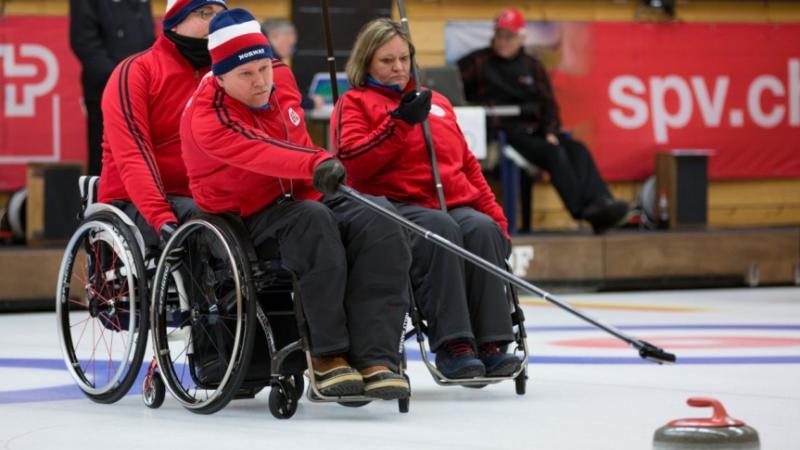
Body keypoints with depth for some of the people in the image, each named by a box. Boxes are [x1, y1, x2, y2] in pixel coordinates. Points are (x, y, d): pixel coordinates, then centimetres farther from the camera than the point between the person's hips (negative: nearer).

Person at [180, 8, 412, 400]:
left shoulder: (282, 96, 11)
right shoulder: (207, 116, -15)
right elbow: (257, 153, -34)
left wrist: (321, 187, 7)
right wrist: (316, 165, -49)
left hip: (298, 201, 7)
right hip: (243, 217, -7)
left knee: (383, 233, -20)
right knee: (314, 224, -38)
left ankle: (375, 359, -31)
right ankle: (327, 356, -32)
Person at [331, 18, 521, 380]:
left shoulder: (437, 103, 27)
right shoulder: (354, 103, 12)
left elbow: (467, 164, 27)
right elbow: (352, 160, -7)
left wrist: (494, 215, 16)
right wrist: (400, 122, -14)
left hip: (455, 204, 5)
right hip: (395, 206, -5)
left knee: (482, 229, -30)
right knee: (439, 229, -37)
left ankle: (490, 344, -34)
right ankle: (452, 345, -41)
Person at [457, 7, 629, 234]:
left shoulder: (532, 67, 22)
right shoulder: (478, 62, 10)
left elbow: (548, 103, 19)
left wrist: (550, 132, -1)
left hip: (534, 129, 5)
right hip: (502, 132, -5)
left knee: (577, 149, -22)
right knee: (553, 153, -30)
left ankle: (599, 202, -41)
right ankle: (582, 209, -42)